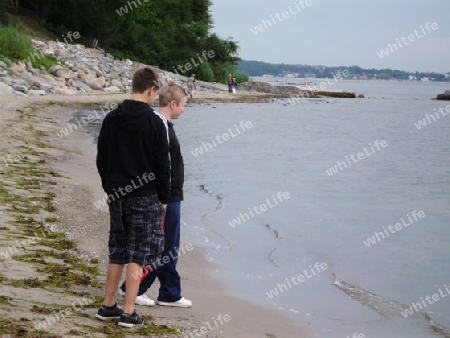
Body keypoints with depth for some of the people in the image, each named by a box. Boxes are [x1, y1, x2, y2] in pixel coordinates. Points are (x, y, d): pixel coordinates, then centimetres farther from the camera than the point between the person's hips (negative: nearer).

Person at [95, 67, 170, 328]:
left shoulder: (111, 119, 4)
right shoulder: (155, 122, -12)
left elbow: (101, 159, 9)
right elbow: (163, 165, -10)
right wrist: (164, 198, 0)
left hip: (117, 195, 6)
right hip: (146, 197, -5)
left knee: (117, 252, 16)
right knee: (139, 254, 0)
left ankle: (108, 306, 22)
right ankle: (129, 313, 0)